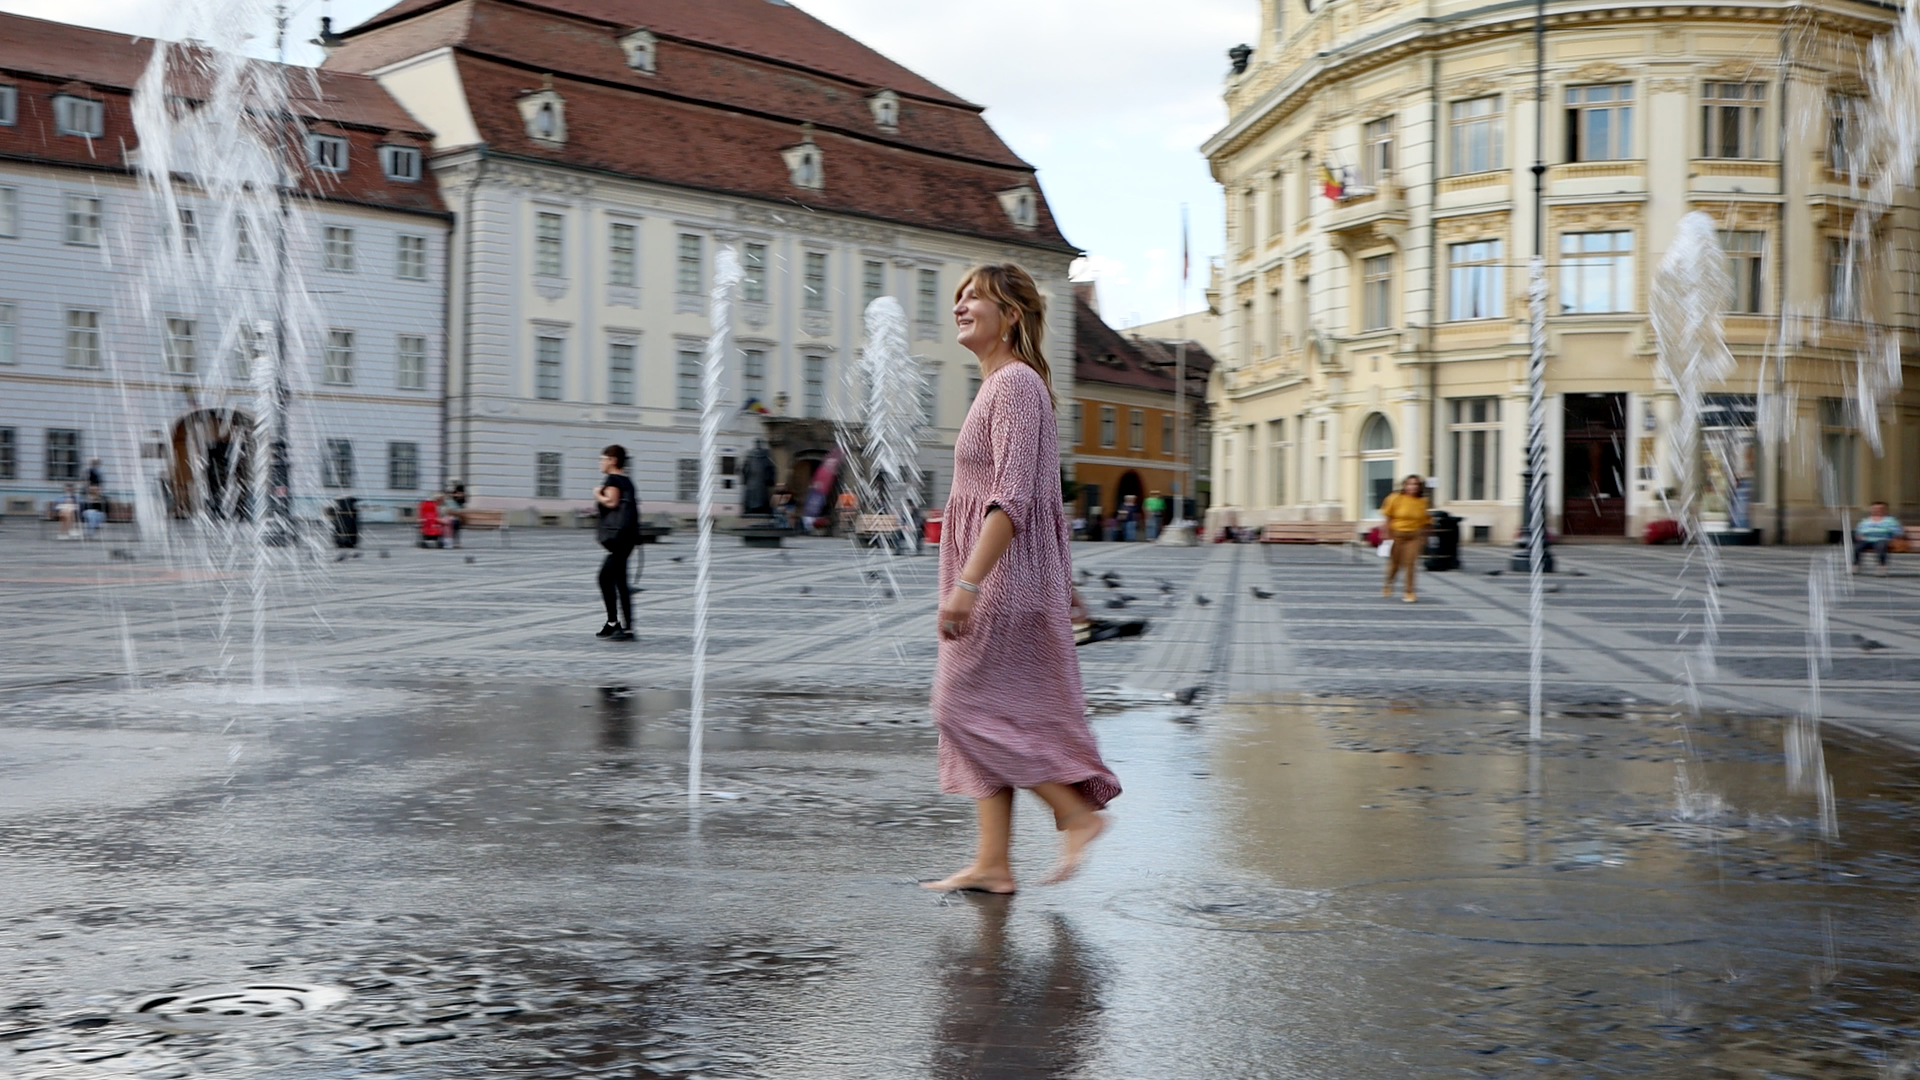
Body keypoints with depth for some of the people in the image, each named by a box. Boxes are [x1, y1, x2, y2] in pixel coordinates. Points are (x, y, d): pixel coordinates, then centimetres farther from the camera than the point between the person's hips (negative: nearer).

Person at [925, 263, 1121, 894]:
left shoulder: (1015, 383, -13)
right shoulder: (999, 385, 18)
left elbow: (1013, 498, -23)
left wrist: (966, 583, -28)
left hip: (1005, 574, -10)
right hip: (993, 578, 10)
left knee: (967, 705, -9)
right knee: (984, 714, 8)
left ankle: (1080, 813, -2)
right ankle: (991, 863, 10)